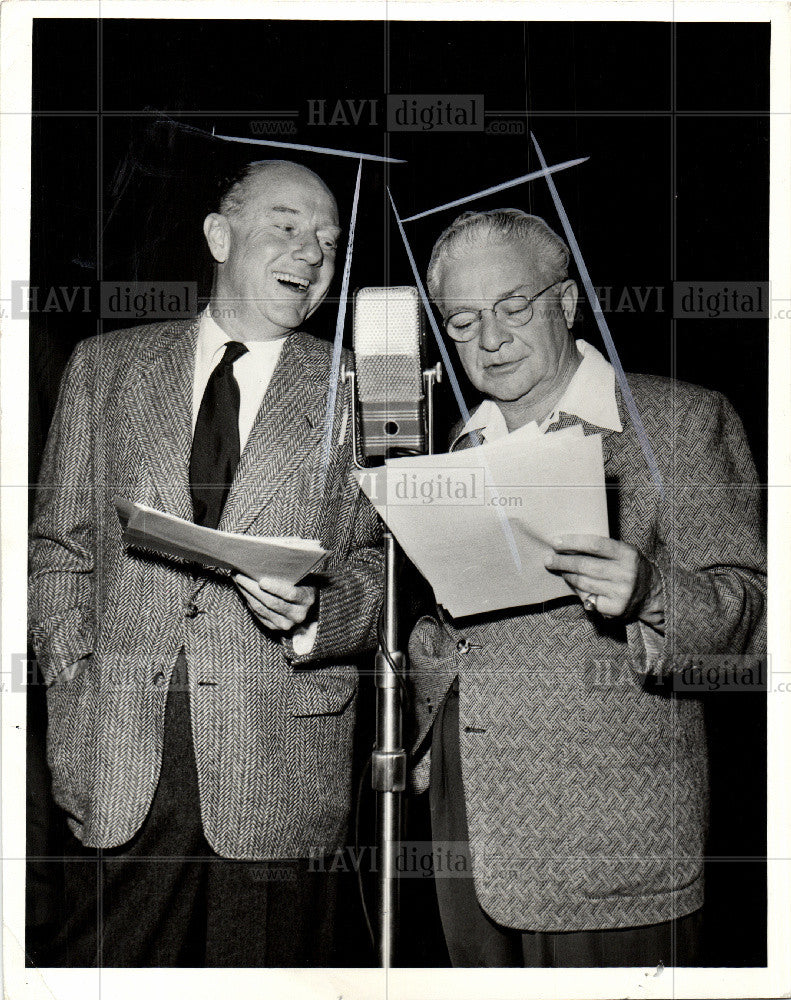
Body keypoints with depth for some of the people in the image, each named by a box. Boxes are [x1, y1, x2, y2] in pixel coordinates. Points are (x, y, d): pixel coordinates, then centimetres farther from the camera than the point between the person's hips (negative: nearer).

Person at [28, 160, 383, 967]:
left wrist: (314, 616, -13)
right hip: (118, 760, 1)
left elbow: (385, 567, 7)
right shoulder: (105, 366, 11)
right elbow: (58, 546, 13)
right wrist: (72, 678, 1)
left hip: (280, 769, -1)